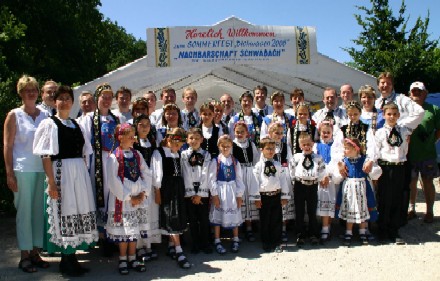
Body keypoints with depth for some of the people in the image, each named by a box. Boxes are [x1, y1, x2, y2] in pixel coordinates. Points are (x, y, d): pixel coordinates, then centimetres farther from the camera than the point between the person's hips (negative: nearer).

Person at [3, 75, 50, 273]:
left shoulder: (45, 115, 11)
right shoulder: (14, 115, 2)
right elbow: (7, 146, -1)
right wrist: (9, 173, -7)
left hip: (43, 169, 3)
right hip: (22, 170, -3)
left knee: (39, 211, 7)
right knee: (24, 211, 1)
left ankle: (35, 252, 17)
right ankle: (24, 255, 11)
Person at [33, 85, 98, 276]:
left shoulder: (76, 125, 14)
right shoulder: (49, 124, -2)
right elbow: (46, 155, -9)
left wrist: (84, 173, 7)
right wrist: (51, 182, -17)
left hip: (80, 172, 6)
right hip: (60, 171, -6)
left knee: (79, 211, 8)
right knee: (65, 213, -1)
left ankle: (71, 258, 21)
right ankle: (66, 262, 12)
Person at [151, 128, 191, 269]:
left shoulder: (178, 154, 12)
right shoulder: (159, 153, -7)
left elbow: (180, 172, 10)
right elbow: (157, 175, -9)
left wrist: (182, 189, 6)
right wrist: (157, 193, -10)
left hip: (178, 188, 7)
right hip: (166, 189, -6)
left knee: (178, 216, 10)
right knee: (172, 217, -6)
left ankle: (171, 247, 23)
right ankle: (179, 252, -5)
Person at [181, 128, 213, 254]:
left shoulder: (206, 155, 3)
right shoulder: (184, 155, 3)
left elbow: (205, 174, -4)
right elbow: (186, 175, -2)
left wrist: (199, 194, -10)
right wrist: (192, 193, -8)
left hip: (203, 192, 0)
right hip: (189, 192, 0)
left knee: (204, 219, 4)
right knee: (192, 220, 7)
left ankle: (205, 244, 16)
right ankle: (195, 244, 18)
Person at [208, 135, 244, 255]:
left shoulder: (235, 161, 2)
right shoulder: (215, 161, -6)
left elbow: (239, 179, 3)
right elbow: (211, 179, -8)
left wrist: (239, 195, 0)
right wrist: (214, 194, -12)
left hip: (232, 190, 3)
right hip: (219, 190, -2)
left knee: (234, 215, 11)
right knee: (218, 216, 4)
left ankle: (235, 240, 26)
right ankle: (217, 242, 16)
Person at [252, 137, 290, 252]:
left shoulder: (277, 165, 5)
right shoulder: (259, 165, -3)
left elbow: (283, 180, 5)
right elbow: (255, 181, -5)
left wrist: (284, 196, 1)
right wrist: (257, 198, -8)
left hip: (276, 195, 2)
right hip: (264, 196, -2)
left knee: (277, 220, 6)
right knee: (265, 221, 7)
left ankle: (277, 243, 18)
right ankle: (266, 243, 19)